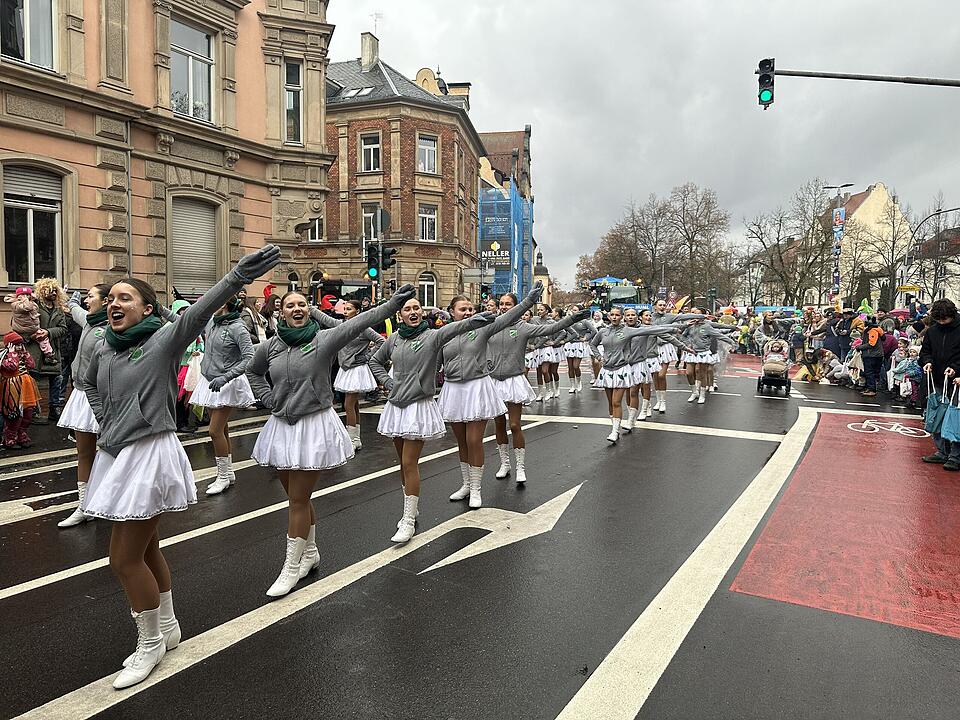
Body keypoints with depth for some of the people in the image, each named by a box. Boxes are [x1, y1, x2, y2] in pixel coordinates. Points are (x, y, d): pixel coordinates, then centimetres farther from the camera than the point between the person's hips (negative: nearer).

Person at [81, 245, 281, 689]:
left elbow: (200, 311, -33)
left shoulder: (164, 340, -14)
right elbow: (89, 384, 27)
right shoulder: (105, 347, 6)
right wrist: (104, 422, 13)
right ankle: (167, 628, 38)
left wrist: (238, 277, -49)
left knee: (125, 559, -1)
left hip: (150, 456, -8)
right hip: (115, 455, 8)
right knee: (146, 549, 19)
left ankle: (150, 643, 21)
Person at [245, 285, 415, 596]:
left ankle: (291, 568, 16)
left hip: (314, 425, -5)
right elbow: (252, 371, 22)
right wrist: (268, 398, 7)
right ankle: (310, 553, 37)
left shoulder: (324, 339, -10)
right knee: (297, 496, 17)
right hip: (282, 426, 5)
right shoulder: (271, 346, 4)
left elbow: (357, 323, -24)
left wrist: (392, 303, -36)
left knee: (299, 499, 0)